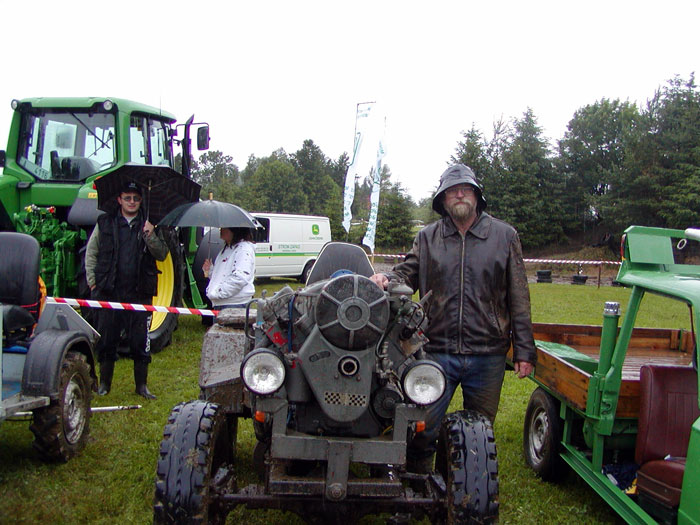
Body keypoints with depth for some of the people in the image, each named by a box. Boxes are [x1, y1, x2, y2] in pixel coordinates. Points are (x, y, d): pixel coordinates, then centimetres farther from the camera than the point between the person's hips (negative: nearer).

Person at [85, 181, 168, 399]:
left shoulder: (148, 225, 8)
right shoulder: (105, 223, 8)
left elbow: (162, 255, 0)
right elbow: (91, 252, 13)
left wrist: (150, 236, -16)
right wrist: (93, 280, 4)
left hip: (140, 293, 0)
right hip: (110, 291, 0)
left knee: (140, 341, 4)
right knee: (107, 339, 7)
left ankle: (142, 385, 16)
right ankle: (104, 383, 22)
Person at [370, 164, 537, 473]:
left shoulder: (504, 236, 6)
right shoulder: (427, 238, 8)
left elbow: (518, 299, 5)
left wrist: (524, 351, 2)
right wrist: (387, 278, -16)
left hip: (488, 355, 0)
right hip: (437, 351, 0)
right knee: (422, 430, 0)